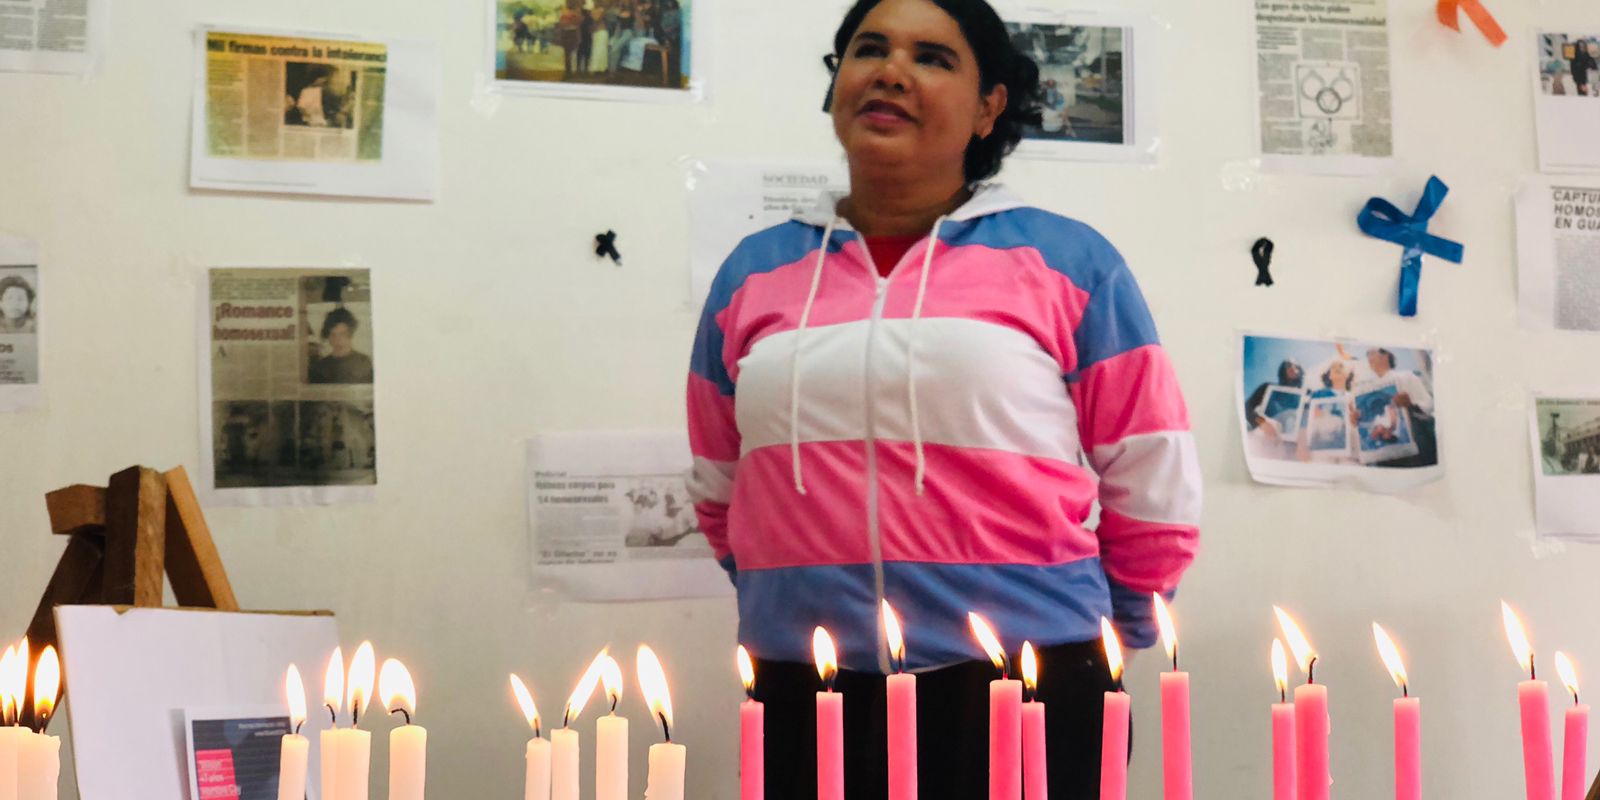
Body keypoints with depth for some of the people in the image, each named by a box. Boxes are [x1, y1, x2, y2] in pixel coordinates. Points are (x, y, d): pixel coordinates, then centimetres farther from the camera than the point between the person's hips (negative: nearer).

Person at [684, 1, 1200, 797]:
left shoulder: (1069, 262, 1)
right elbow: (721, 489, 19)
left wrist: (1104, 640, 8)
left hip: (1023, 691, -2)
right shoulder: (752, 271, 9)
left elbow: (1151, 486, 4)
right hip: (802, 696, 3)